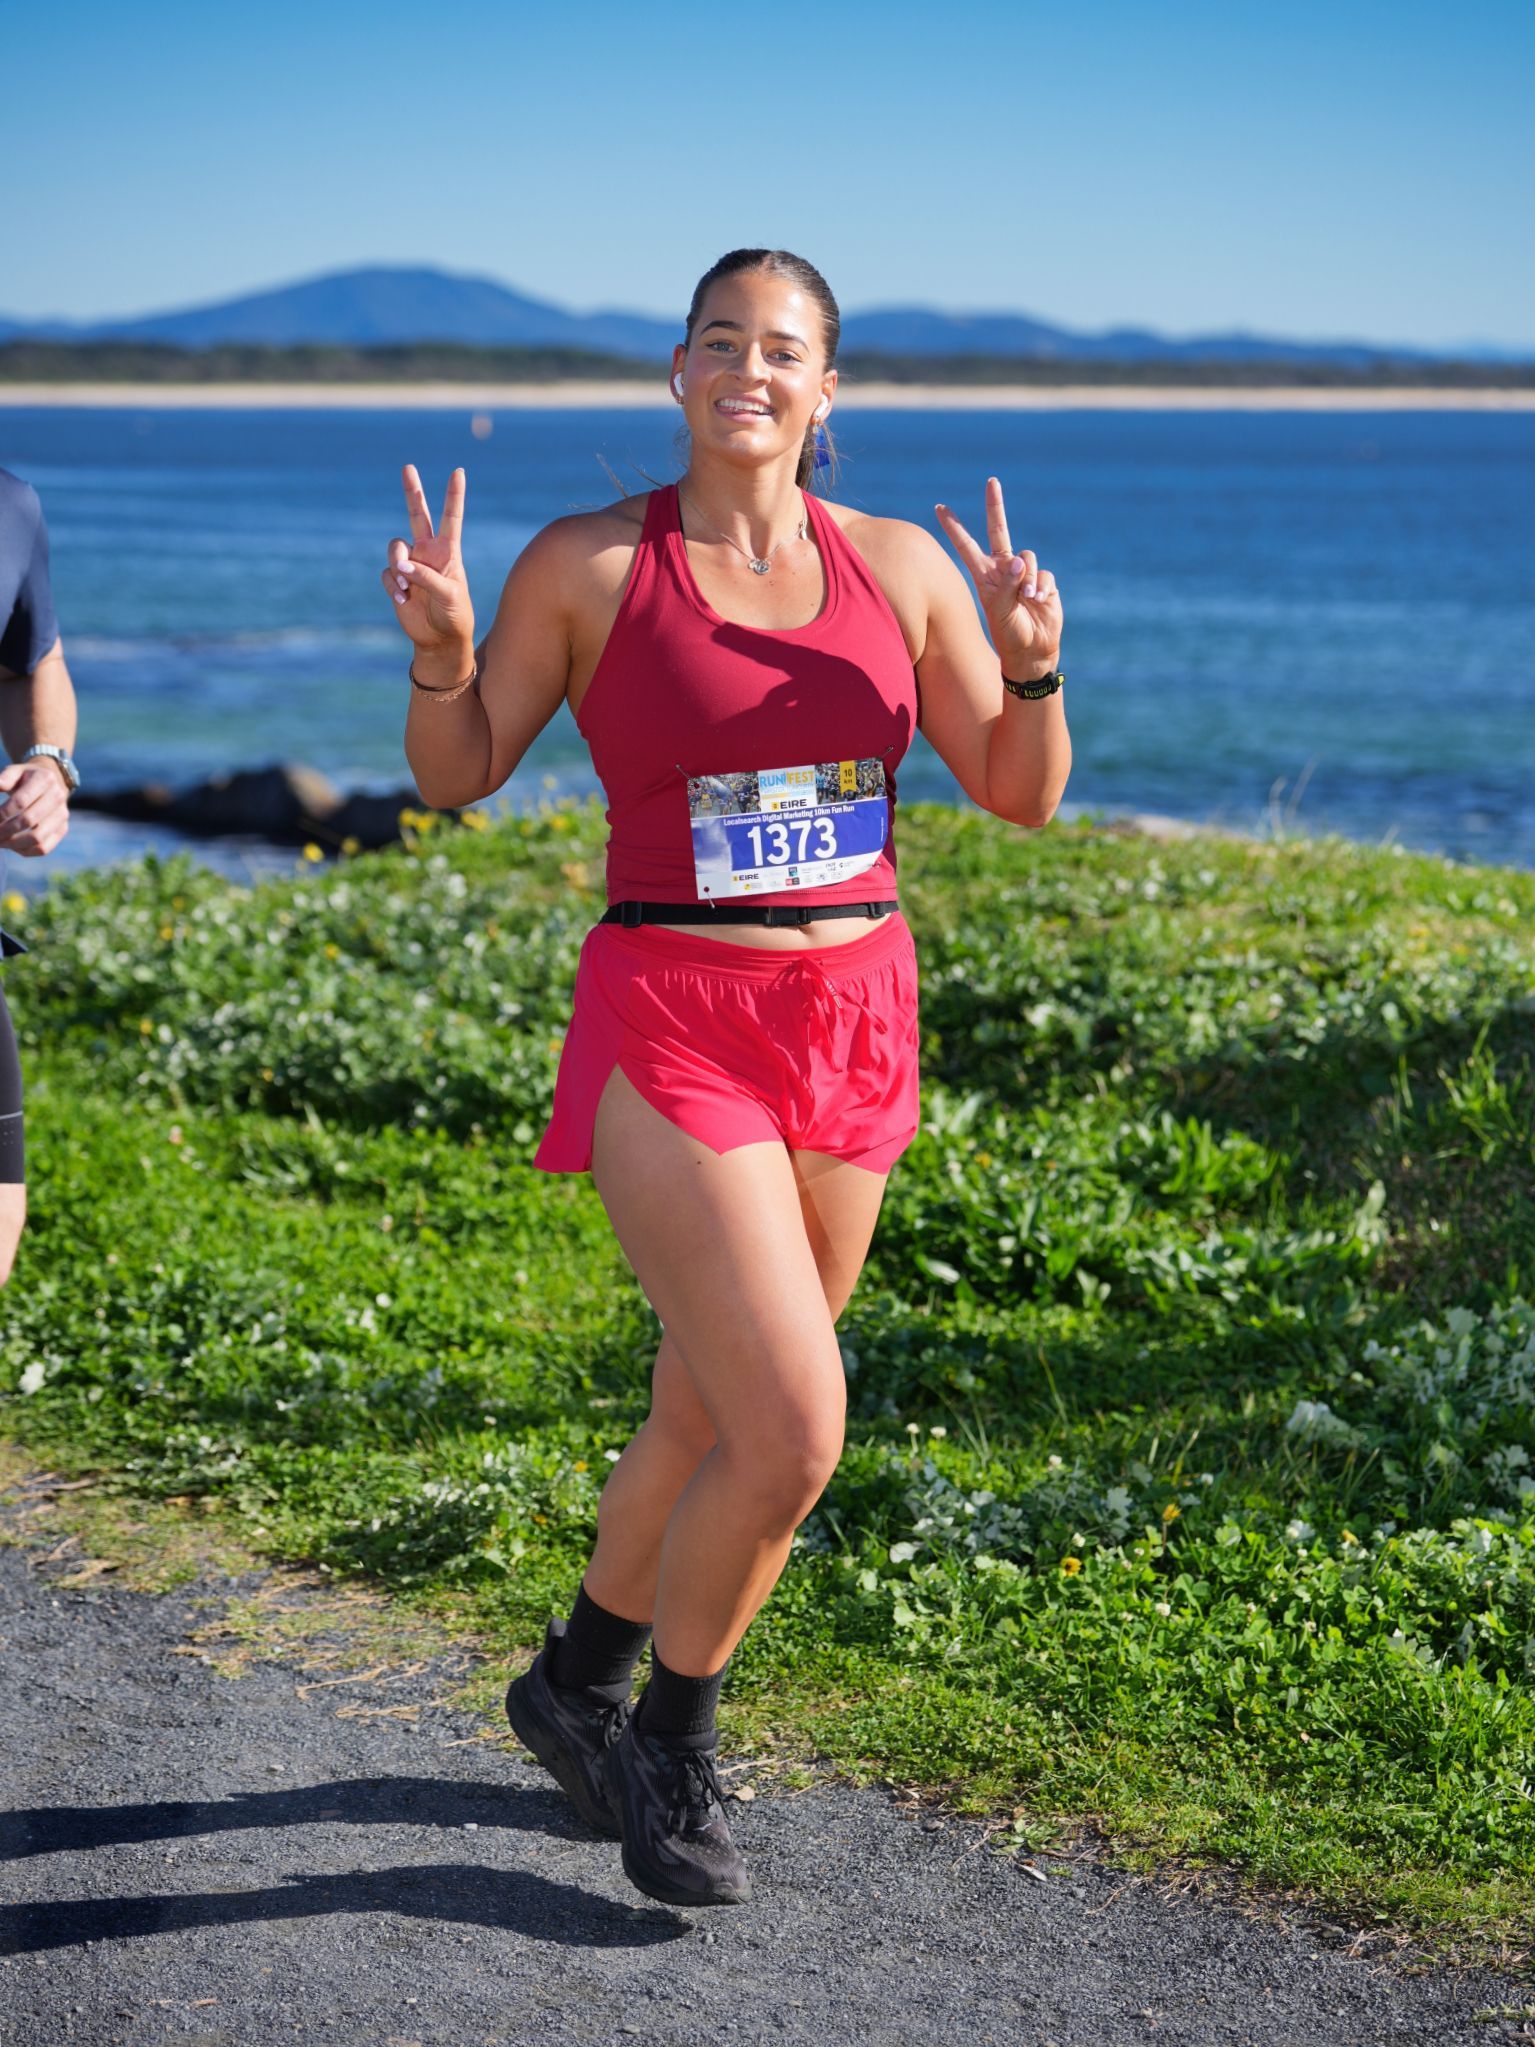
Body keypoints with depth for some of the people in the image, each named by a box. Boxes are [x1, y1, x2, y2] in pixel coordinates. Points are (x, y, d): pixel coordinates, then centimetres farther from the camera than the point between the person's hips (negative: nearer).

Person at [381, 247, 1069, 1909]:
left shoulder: (899, 566, 4)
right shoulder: (587, 565, -4)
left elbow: (1022, 797, 4)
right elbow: (456, 775, 2)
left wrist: (1030, 661, -15)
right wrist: (439, 648, -18)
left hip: (854, 1021, 5)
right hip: (672, 1035, -4)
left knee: (710, 1418, 16)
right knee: (794, 1438, -14)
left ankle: (578, 1687, 42)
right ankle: (673, 1748, 12)